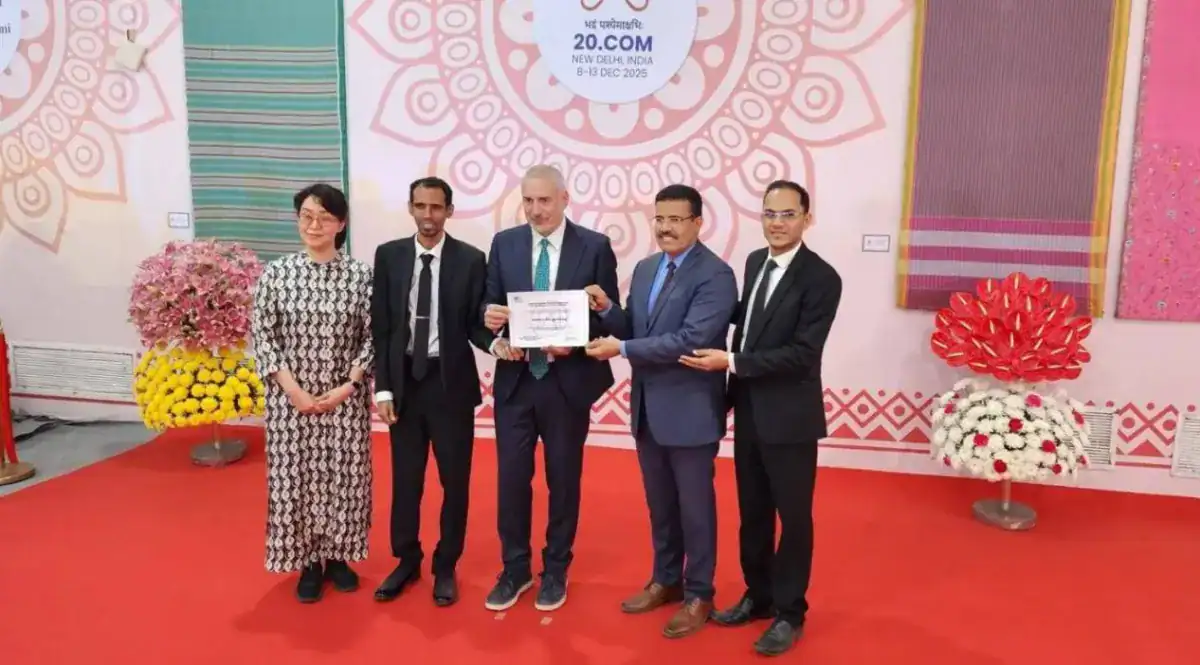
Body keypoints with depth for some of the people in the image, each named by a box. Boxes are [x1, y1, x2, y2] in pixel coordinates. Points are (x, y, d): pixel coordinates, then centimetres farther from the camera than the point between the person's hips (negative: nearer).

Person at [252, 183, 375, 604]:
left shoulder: (360, 275, -4)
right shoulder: (276, 273, -2)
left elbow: (372, 338, -2)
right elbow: (262, 337, -2)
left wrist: (348, 386, -11)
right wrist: (292, 389, -11)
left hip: (345, 399, 0)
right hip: (291, 399, 0)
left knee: (343, 479, 9)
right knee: (295, 478, 7)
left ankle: (337, 557, 29)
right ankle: (308, 562, 25)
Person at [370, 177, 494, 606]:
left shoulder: (471, 260, -4)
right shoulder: (389, 255, 2)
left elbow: (476, 325, -1)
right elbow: (380, 326, 2)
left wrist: (497, 343, -24)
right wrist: (382, 386, -3)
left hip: (451, 382, -1)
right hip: (404, 380, 2)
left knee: (455, 480, 8)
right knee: (405, 478, 12)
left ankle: (446, 567, 26)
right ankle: (407, 561, 31)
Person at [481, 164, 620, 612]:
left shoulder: (595, 247, -3)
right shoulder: (504, 243, 4)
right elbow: (491, 307, 7)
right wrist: (492, 321, -16)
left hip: (568, 381, -2)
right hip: (514, 380, 2)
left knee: (564, 478, 10)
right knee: (511, 477, 6)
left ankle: (555, 571, 28)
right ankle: (514, 569, 25)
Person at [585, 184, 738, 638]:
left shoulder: (715, 275, -16)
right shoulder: (645, 268, 9)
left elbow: (689, 340, -25)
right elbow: (633, 331, 9)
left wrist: (621, 349, -24)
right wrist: (607, 310, -11)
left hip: (690, 411, -7)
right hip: (647, 407, 7)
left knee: (694, 507, 8)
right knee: (660, 504, 20)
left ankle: (698, 595, 24)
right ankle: (665, 580, 37)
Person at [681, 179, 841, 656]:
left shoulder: (821, 278, -15)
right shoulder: (755, 261, 7)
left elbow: (802, 354, -21)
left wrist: (732, 363, -21)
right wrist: (732, 388, 11)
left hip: (789, 417, -7)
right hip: (748, 411, 7)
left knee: (793, 516, 9)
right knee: (753, 512, 18)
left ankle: (789, 612, 24)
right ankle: (758, 595, 36)